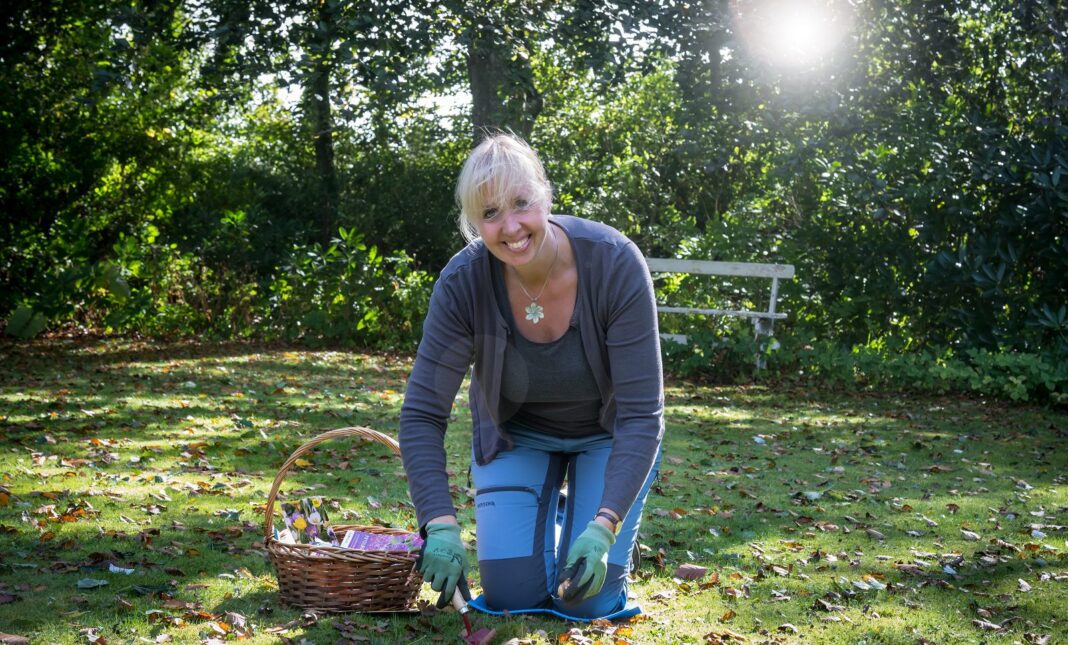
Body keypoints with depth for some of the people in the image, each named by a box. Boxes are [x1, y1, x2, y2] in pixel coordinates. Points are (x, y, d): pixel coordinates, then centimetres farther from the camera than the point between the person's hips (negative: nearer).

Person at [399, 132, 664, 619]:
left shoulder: (615, 263, -32)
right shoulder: (463, 282, -27)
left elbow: (641, 414, -29)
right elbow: (422, 414, -23)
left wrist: (603, 528, -38)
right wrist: (441, 526, -35)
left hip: (607, 433, -1)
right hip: (516, 434, 2)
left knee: (587, 599, -10)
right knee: (510, 595, -7)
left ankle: (583, 519, 23)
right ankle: (547, 516, 24)